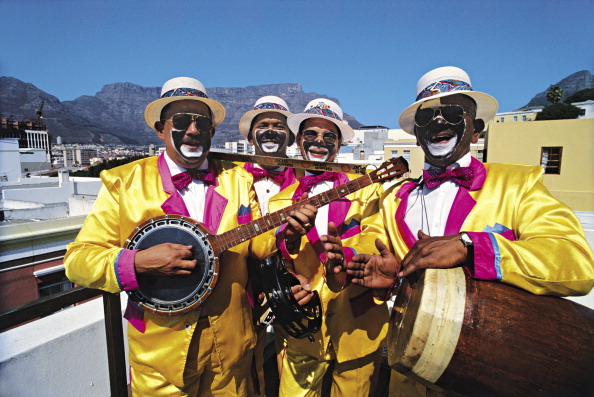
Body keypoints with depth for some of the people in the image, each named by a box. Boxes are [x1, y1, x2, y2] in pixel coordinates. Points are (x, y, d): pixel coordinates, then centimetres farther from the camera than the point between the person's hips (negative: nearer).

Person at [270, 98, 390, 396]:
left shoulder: (365, 187, 3)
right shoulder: (280, 200, 7)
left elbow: (375, 236, -10)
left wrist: (346, 255, -31)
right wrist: (287, 240, -22)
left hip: (357, 324, 0)